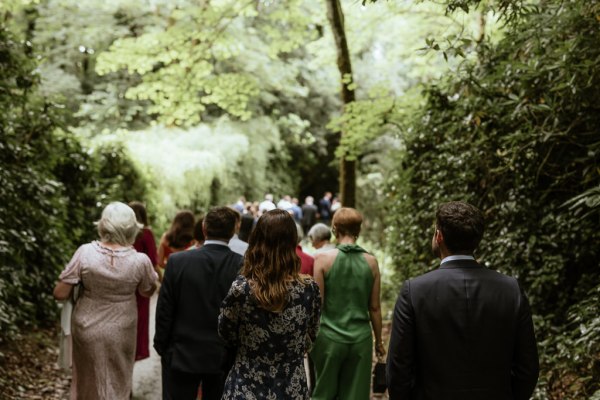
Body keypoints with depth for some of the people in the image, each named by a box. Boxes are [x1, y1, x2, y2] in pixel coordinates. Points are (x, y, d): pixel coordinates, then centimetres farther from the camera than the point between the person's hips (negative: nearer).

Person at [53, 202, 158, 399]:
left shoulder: (85, 252, -19)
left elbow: (60, 294, -14)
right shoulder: (140, 261, -17)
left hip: (87, 330, 0)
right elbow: (147, 292, 3)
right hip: (120, 333, 0)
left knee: (86, 384, 23)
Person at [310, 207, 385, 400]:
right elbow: (375, 307, 3)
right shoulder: (371, 262, -1)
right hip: (361, 338, 2)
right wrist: (379, 341, 15)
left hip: (329, 336, -2)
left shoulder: (323, 259, -8)